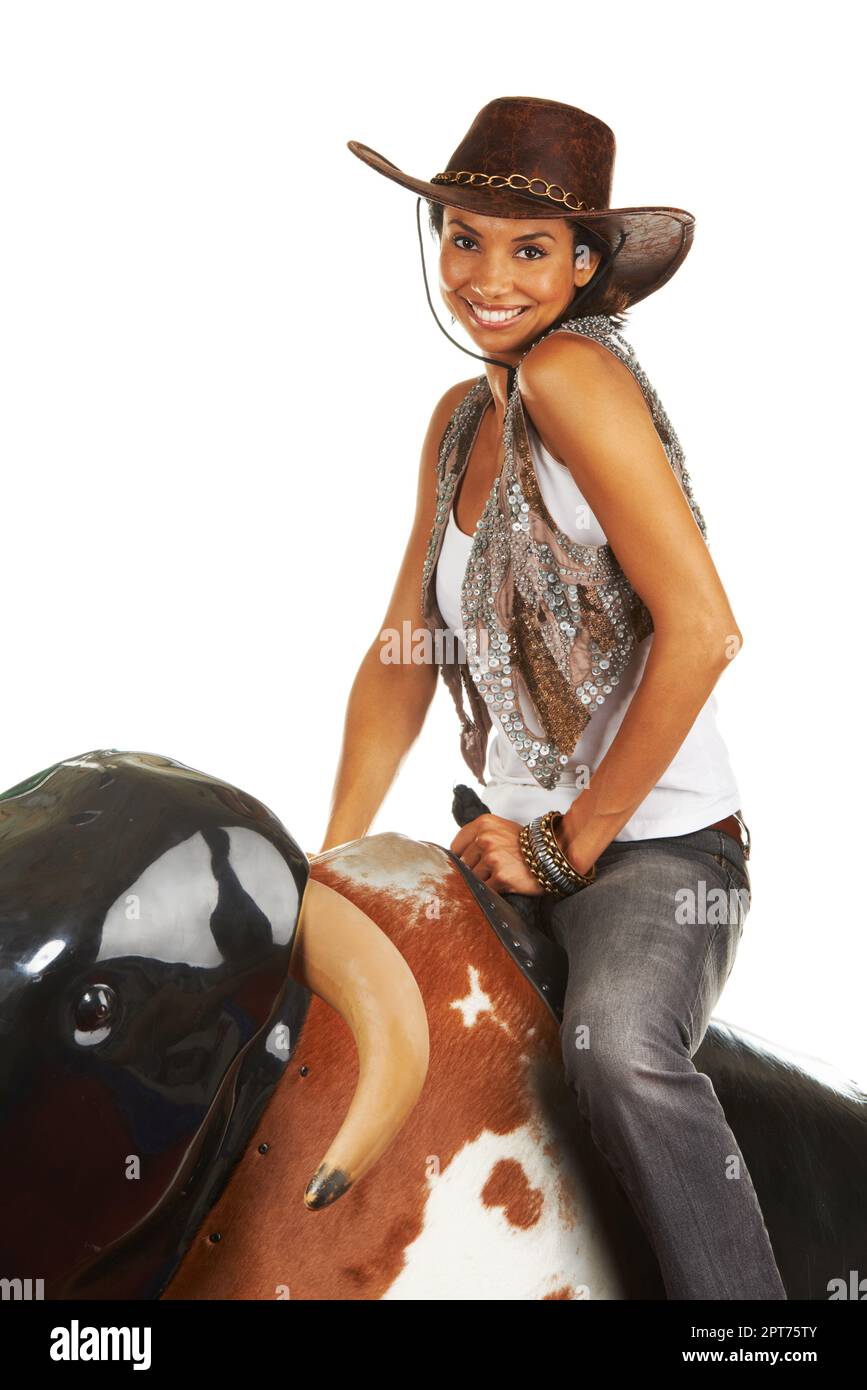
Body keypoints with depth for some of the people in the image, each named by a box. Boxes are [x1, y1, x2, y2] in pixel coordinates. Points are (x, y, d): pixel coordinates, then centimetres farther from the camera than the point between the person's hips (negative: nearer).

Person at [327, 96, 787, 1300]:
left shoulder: (573, 373, -14)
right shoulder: (462, 419, 10)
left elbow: (704, 630, -21)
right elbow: (401, 659, 13)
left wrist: (570, 840, -14)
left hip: (659, 848, -8)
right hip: (524, 849, 8)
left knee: (618, 1051, -34)